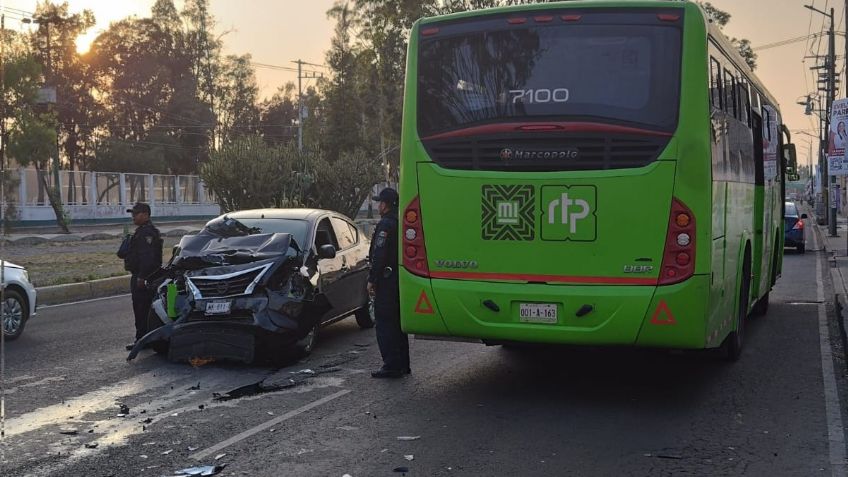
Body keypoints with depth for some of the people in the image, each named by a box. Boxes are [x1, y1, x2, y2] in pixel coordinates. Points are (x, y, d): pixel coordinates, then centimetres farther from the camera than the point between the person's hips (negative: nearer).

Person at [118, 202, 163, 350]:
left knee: (142, 309, -8)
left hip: (144, 277, -11)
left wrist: (142, 277, -26)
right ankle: (141, 339, 20)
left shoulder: (148, 232, -17)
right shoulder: (141, 231, 19)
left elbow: (147, 257, -24)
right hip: (139, 276, 11)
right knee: (139, 309, 14)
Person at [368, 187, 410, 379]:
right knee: (397, 322, 15)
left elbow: (379, 255, -19)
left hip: (387, 282, -9)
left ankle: (391, 366, -6)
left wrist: (372, 280, -15)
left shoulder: (386, 225, -14)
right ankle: (402, 364, 21)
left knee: (385, 323, -5)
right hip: (402, 281, 9)